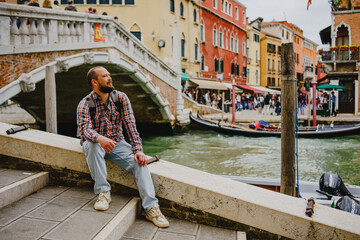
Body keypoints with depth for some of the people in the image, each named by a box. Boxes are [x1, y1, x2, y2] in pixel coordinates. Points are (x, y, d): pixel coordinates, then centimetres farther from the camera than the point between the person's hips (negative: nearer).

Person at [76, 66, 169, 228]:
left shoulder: (120, 98, -4)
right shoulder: (85, 104, -11)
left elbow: (130, 124, -11)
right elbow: (85, 129, -27)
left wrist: (138, 150, -23)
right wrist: (100, 138, -51)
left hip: (117, 143, 2)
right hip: (95, 144, -1)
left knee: (139, 161, -23)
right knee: (92, 145, -37)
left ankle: (151, 208, -28)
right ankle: (103, 192, -27)